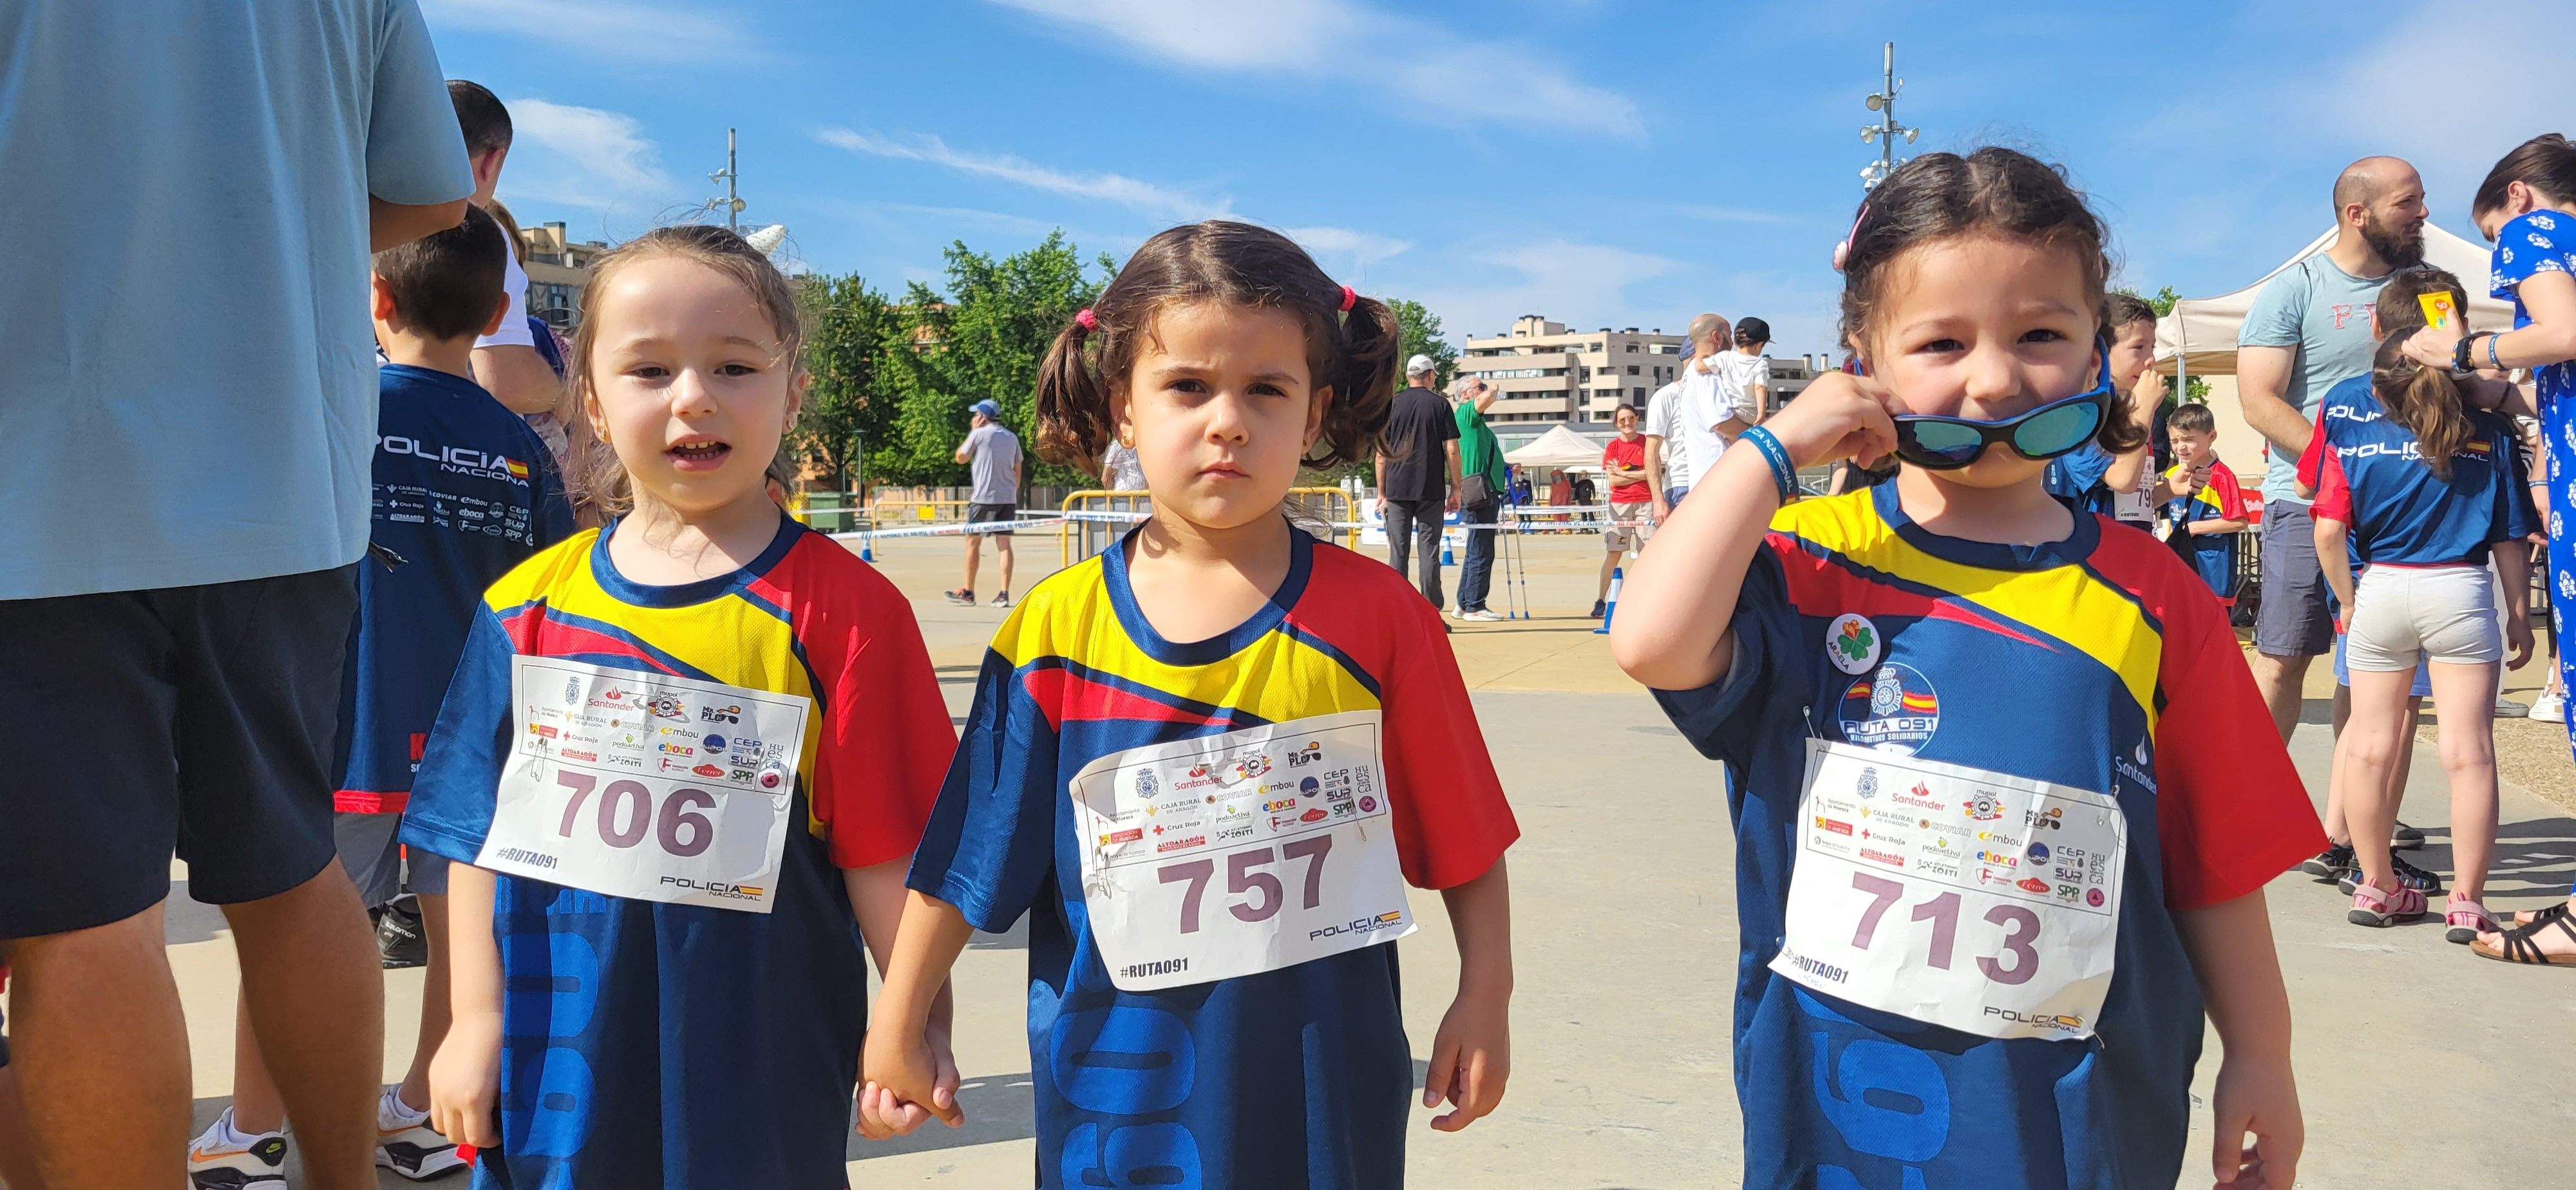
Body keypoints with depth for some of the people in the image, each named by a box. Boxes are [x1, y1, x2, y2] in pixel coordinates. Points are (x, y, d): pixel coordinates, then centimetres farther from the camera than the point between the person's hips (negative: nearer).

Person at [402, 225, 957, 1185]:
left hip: (760, 1066, -3)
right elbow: (479, 833, 6)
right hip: (555, 1062, 3)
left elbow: (884, 849, -8)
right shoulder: (529, 606, 3)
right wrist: (478, 1022, 4)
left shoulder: (841, 610, -9)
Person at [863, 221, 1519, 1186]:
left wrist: (1484, 999, -1)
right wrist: (896, 1033, 6)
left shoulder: (1376, 616, -8)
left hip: (1322, 1090, 0)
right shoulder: (1056, 631, -6)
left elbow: (1465, 834, 0)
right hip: (1116, 1094, 1)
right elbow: (962, 861, 1)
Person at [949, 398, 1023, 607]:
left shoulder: (979, 434, -5)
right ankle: (1004, 594, -3)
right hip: (1008, 498, 5)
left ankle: (968, 592, 6)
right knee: (1004, 544, 2)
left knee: (973, 542, 4)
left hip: (984, 498, -5)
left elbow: (961, 458, 7)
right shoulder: (1012, 437, 12)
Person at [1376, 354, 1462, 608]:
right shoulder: (1439, 404, 2)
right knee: (1430, 552, 2)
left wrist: (1382, 492, 8)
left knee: (1397, 553, 3)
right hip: (1432, 490, -1)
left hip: (1397, 490, 1)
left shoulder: (1391, 405, 5)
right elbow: (1451, 450, -2)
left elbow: (1381, 452, 3)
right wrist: (1455, 489, 4)